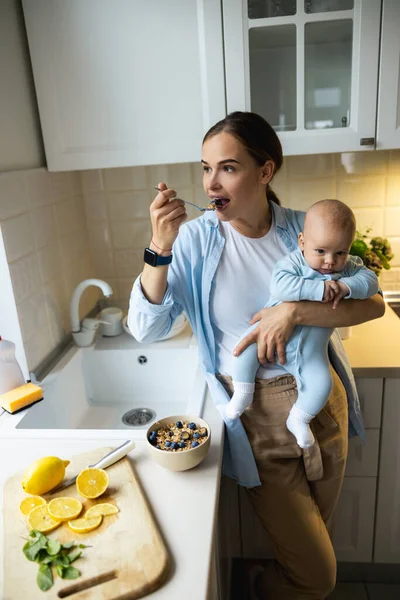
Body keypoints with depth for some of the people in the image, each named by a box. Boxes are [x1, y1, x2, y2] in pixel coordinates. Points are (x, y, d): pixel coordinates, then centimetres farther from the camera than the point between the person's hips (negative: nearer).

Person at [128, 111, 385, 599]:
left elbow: (374, 303, -10)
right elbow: (146, 330, -16)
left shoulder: (304, 229, -6)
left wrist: (295, 311, -24)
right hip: (258, 416, -3)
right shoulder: (196, 239, -11)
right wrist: (159, 248, -28)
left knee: (318, 536, 25)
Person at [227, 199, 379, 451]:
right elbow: (279, 286, -32)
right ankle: (243, 394, 3)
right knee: (247, 345, -22)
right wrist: (318, 289, -37)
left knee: (322, 383, -10)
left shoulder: (349, 267, 0)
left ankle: (299, 419, 17)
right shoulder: (293, 262, -15)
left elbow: (370, 281, -12)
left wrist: (345, 286, -29)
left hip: (310, 350, 3)